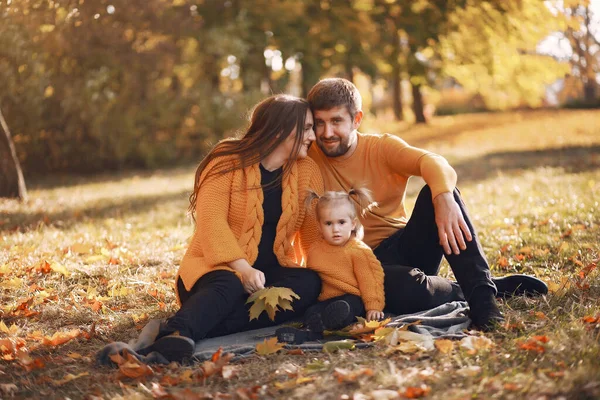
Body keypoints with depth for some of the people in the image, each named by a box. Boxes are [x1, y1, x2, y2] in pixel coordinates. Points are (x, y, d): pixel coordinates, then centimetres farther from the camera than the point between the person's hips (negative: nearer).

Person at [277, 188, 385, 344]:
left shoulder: (359, 250, -3)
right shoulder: (315, 251, 11)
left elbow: (368, 280, -5)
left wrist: (373, 307, -11)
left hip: (352, 298, -5)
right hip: (327, 299, 5)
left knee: (340, 310, -37)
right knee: (311, 312, -27)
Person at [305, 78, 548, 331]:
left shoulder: (382, 147, -4)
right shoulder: (309, 159, -4)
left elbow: (432, 162, -24)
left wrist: (444, 198, -46)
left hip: (406, 247, 2)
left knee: (437, 191, -25)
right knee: (406, 288, -37)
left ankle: (482, 291, -27)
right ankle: (480, 288, -7)